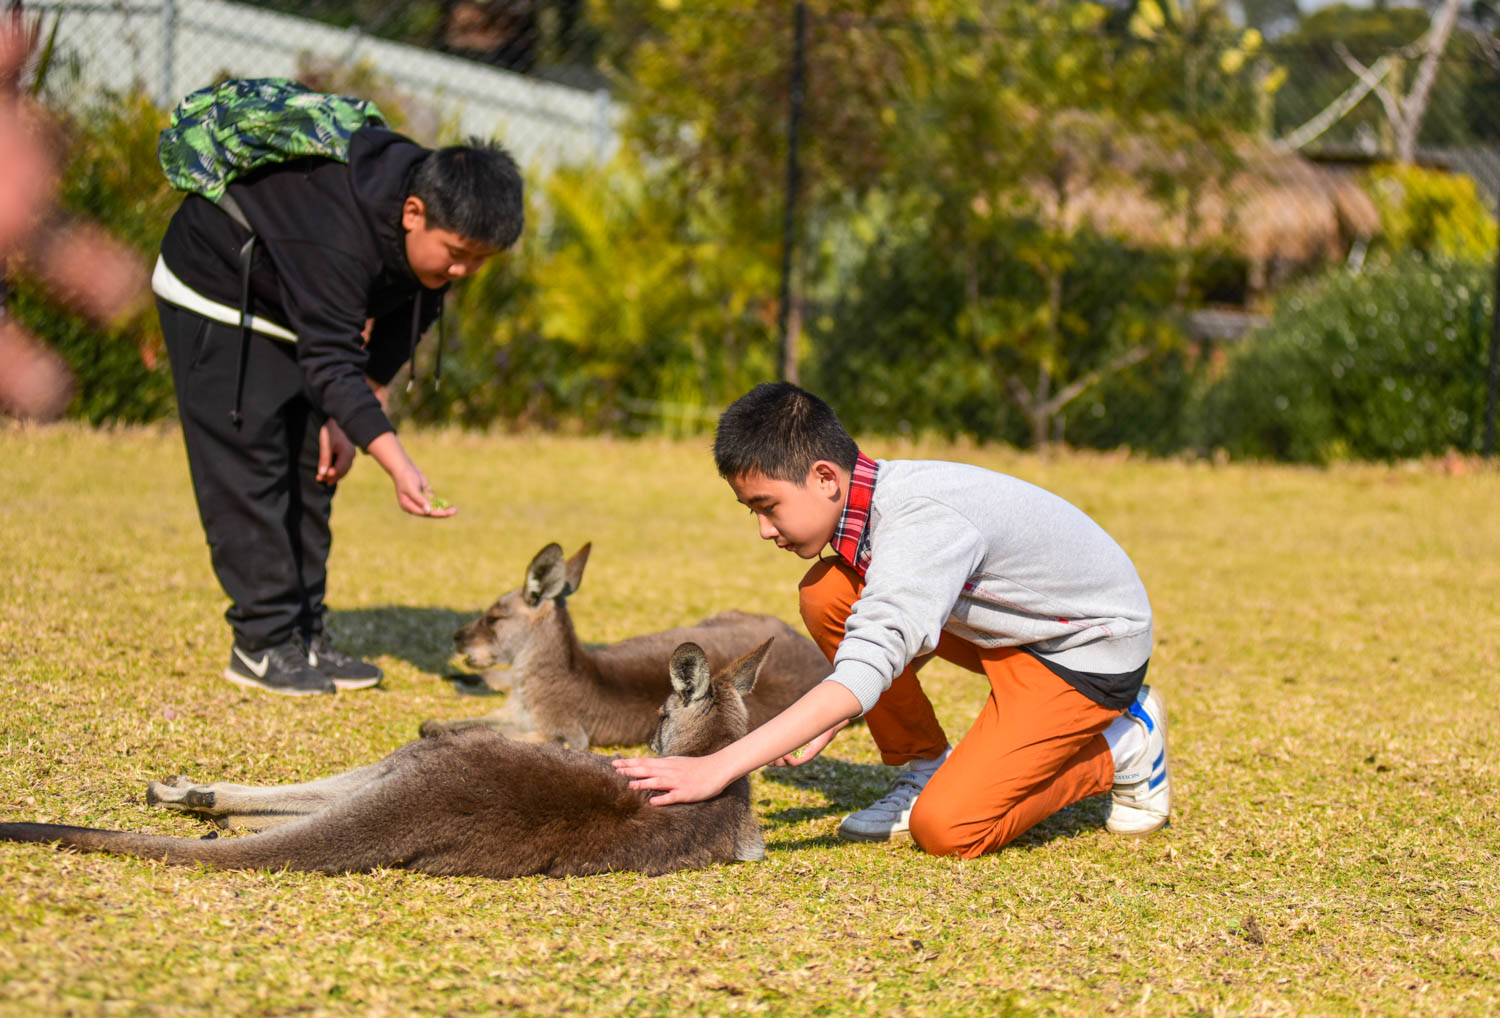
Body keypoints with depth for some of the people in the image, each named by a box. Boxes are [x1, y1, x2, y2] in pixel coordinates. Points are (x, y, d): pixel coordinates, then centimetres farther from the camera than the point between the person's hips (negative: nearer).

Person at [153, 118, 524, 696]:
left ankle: (305, 633, 8)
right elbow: (331, 362, -45)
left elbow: (399, 326, -3)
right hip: (215, 294, -8)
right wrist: (396, 463, -54)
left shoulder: (444, 221, -17)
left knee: (313, 467, 4)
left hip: (288, 302, 8)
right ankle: (262, 644, -9)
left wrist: (348, 419, -8)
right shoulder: (336, 236, -42)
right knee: (249, 466, -13)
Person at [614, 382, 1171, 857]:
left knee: (945, 829, -19)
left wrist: (719, 767, -46)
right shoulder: (866, 503, -6)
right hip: (1009, 624, 9)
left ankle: (1119, 749, 3)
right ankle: (926, 769, 6)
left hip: (1092, 648, -8)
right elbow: (899, 640, 9)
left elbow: (864, 676, -42)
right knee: (826, 595, -9)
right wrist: (825, 722, -6)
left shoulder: (923, 522, -33)